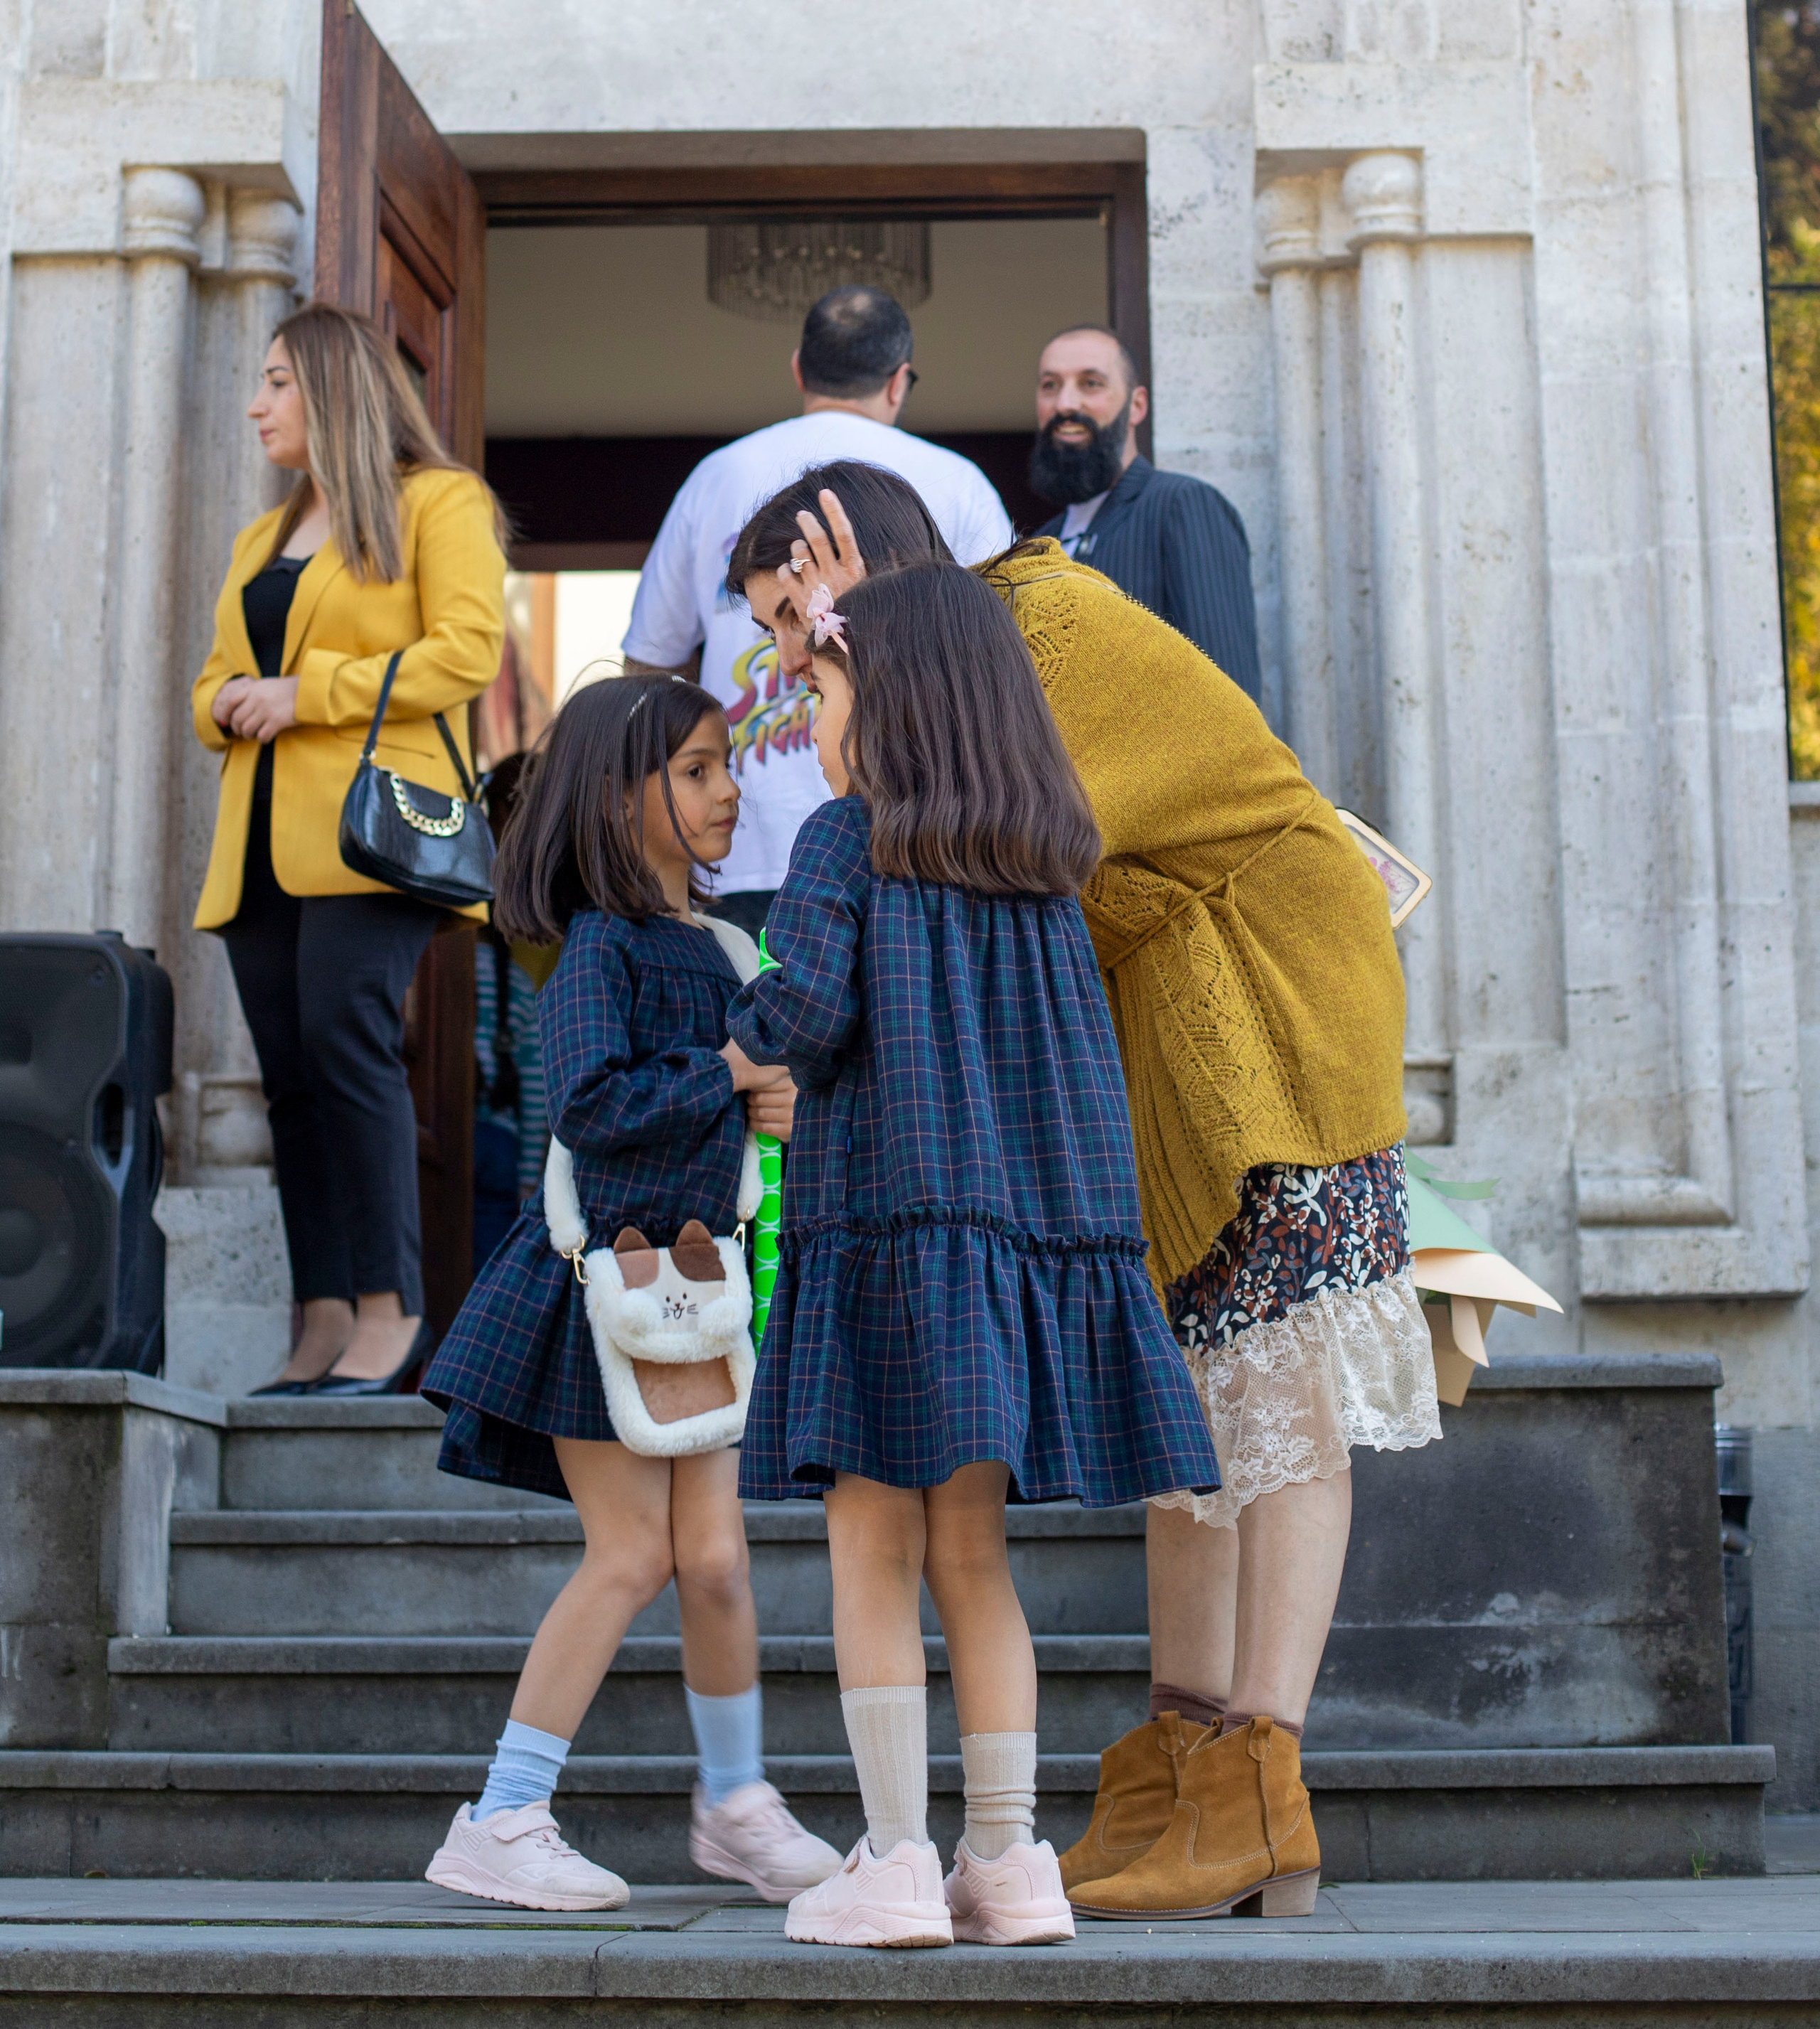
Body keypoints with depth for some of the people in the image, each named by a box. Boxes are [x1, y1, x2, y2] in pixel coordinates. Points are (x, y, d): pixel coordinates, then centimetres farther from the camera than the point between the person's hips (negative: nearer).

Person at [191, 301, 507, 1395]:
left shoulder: (439, 502, 3)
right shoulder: (262, 538, 27)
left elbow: (467, 649, -10)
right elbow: (217, 677, 31)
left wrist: (309, 692, -12)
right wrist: (223, 703, 6)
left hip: (368, 828, -7)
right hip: (262, 840, 8)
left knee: (344, 1038, -20)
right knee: (290, 1071, 1)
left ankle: (390, 1309, -13)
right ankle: (326, 1320, 3)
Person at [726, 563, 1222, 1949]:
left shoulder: (846, 837, -3)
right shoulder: (1045, 862, 13)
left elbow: (809, 1012, -14)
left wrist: (750, 1018, 8)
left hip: (886, 1214, -5)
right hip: (1031, 1216, 6)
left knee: (874, 1556, 1)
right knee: (970, 1557, 11)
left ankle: (897, 1862, 1)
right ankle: (1007, 1860, 12)